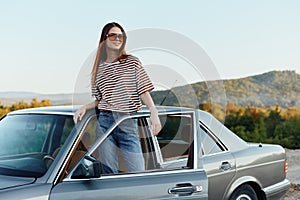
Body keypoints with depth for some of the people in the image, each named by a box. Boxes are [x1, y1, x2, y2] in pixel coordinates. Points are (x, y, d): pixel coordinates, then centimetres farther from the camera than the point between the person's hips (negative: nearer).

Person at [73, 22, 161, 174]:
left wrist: (153, 111, -14)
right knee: (108, 171, 5)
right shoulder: (100, 68, 12)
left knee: (138, 173, -8)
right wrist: (85, 107, 1)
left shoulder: (132, 62, 5)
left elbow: (144, 91, 1)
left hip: (128, 123, -2)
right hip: (105, 121, 3)